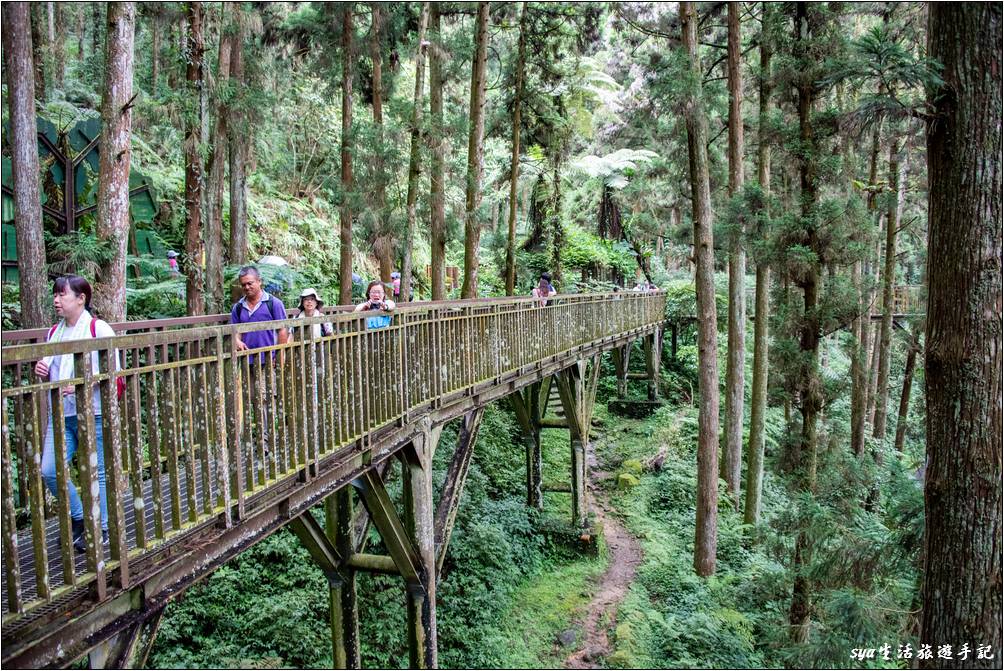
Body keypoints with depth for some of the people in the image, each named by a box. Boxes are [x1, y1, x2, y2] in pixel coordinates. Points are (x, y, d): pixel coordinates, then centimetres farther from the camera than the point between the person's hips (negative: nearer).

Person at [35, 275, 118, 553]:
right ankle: (79, 518, 23)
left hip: (92, 413, -6)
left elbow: (112, 373, -12)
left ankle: (100, 528, 21)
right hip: (60, 413, 7)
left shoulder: (98, 329, -8)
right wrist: (43, 371, 4)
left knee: (96, 473, 5)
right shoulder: (54, 332, 13)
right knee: (49, 471, 1)